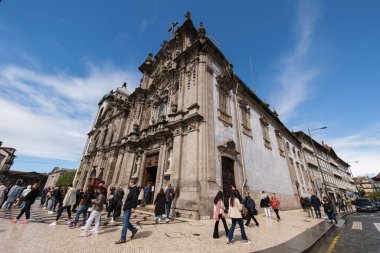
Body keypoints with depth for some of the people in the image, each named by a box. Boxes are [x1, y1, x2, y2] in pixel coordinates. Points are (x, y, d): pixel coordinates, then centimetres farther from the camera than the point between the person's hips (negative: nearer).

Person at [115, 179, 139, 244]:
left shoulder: (135, 189, -14)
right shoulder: (132, 189, 16)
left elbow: (135, 198, -23)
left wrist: (133, 207, -28)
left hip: (129, 208, -10)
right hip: (127, 207, 10)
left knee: (125, 223, -2)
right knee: (125, 222, 17)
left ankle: (123, 239, 8)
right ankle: (134, 230, 31)